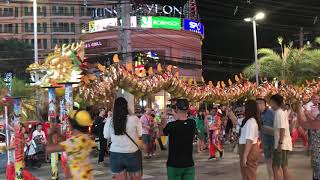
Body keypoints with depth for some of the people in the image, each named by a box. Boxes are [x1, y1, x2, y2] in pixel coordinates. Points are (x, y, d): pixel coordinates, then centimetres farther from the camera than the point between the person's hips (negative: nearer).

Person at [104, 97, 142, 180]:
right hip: (132, 154, -1)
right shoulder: (134, 119, -12)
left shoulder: (110, 121, -6)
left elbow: (106, 136, 9)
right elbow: (140, 134, 2)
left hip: (115, 155, 2)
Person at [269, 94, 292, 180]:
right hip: (285, 143, 10)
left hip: (282, 144, -10)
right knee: (284, 167, 13)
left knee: (276, 167, -8)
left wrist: (280, 143, -22)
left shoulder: (279, 113, -14)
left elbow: (282, 129, -21)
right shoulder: (282, 112, 15)